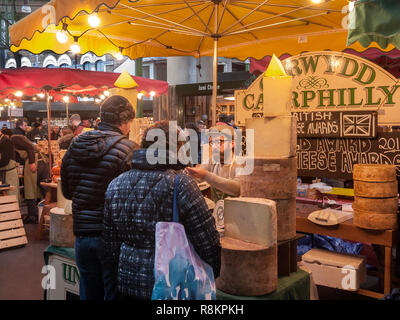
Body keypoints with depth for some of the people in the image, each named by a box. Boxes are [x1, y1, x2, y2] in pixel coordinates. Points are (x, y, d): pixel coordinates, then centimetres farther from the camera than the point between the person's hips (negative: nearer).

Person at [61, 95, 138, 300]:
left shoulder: (74, 146, 4)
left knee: (89, 293, 20)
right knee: (115, 293, 9)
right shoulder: (128, 150, -15)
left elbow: (67, 191, 13)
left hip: (82, 235, 6)